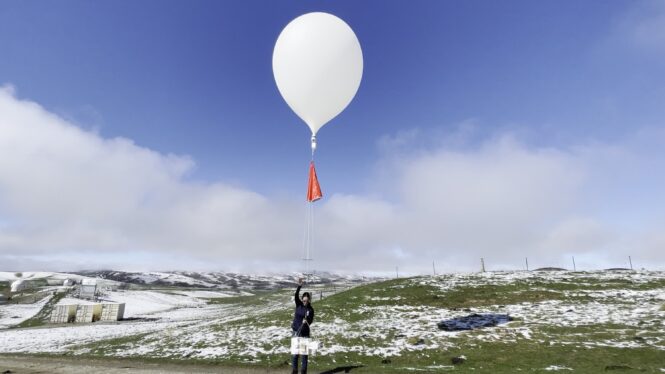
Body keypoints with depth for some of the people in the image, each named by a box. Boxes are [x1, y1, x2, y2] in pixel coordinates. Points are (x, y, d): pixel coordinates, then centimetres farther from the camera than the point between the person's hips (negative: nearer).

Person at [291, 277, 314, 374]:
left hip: (305, 333, 0)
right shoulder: (298, 304, -4)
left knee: (304, 352, 6)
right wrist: (299, 286, -36)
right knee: (294, 352, 4)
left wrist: (306, 321, -31)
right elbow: (296, 295, -21)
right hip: (296, 331, 0)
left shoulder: (311, 309, -4)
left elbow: (310, 321, -7)